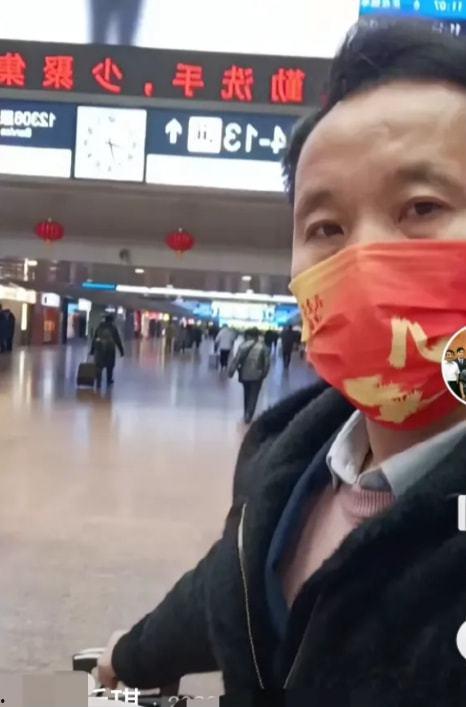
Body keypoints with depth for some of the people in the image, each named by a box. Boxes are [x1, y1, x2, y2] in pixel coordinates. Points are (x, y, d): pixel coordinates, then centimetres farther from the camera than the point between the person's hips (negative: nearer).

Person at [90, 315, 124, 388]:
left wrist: (92, 350, 12)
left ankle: (98, 382, -9)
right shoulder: (113, 328, 1)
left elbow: (94, 339, 8)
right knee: (110, 365, 16)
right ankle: (109, 380, 25)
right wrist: (121, 351, 4)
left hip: (99, 348, 1)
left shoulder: (99, 327, 8)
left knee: (99, 365, 1)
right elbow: (118, 341, -1)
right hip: (110, 349, -1)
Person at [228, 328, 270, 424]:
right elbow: (267, 362, -7)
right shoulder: (263, 347, -3)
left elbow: (236, 360, -8)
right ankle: (248, 414, -8)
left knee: (247, 394, 21)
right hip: (257, 375, -2)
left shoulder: (243, 346, -4)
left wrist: (231, 372, -2)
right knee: (253, 396, 5)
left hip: (245, 374, 2)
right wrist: (264, 374, 7)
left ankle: (247, 413, 35)